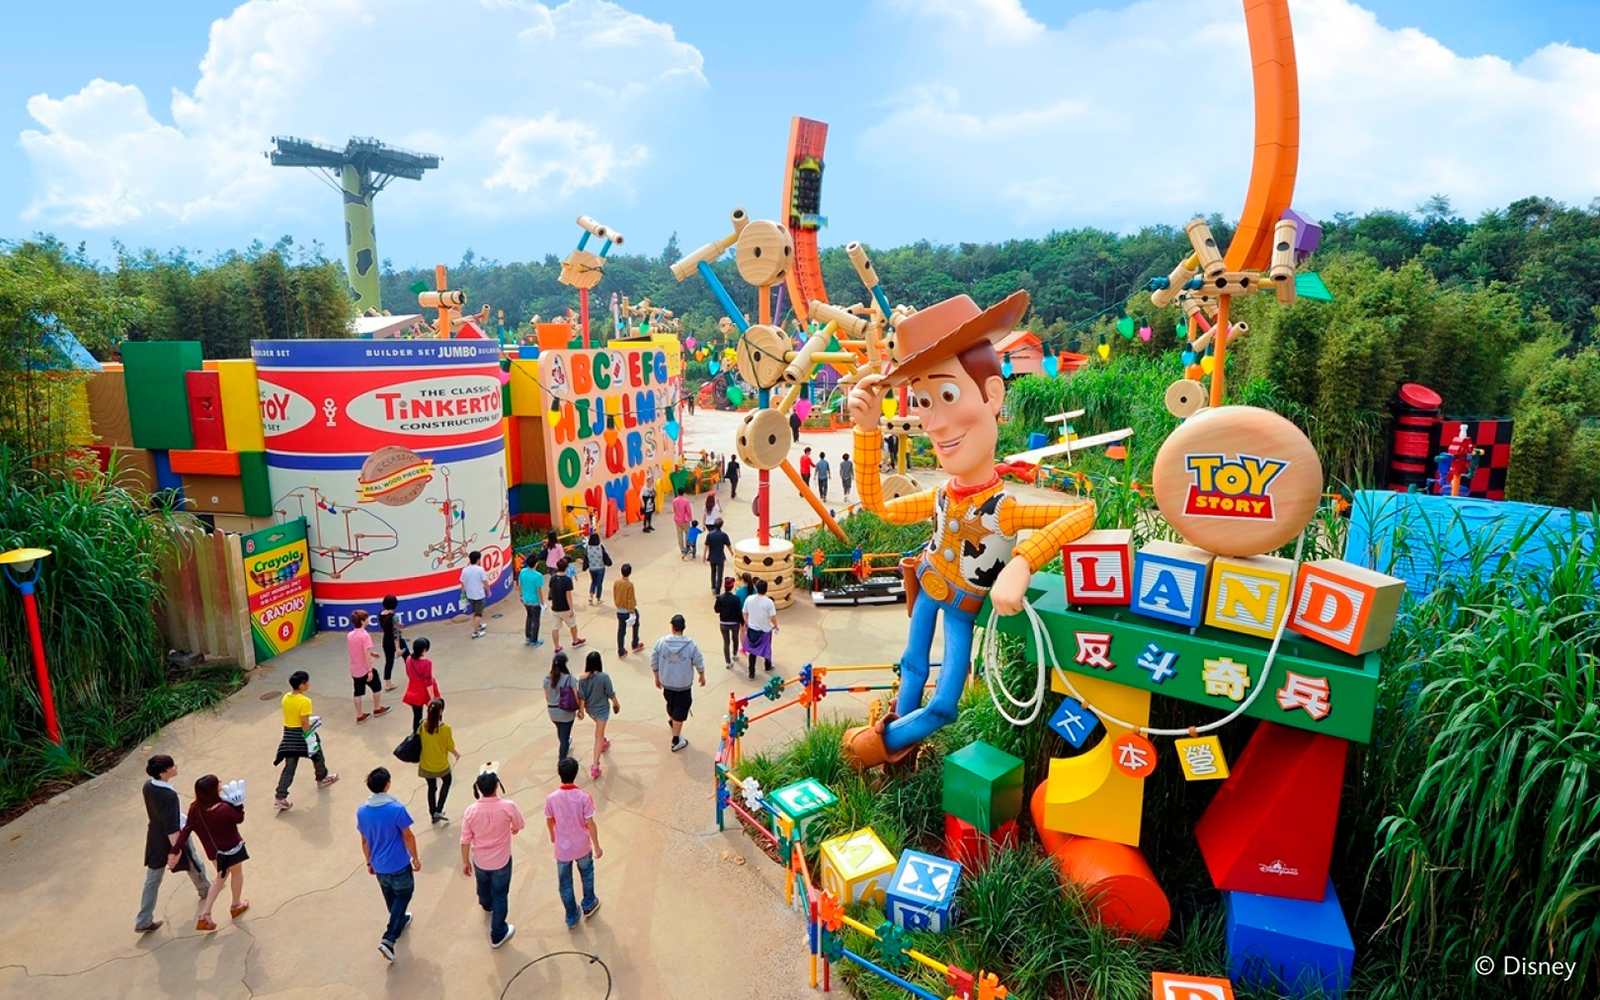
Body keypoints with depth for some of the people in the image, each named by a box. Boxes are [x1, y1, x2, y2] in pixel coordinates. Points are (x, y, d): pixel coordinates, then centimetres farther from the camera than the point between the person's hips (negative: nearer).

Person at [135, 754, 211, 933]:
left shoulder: (148, 786, -10)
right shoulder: (169, 795, -35)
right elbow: (172, 828, -31)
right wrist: (175, 851, -25)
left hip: (155, 837, 6)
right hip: (174, 838, -6)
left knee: (152, 879, 17)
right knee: (194, 865, 23)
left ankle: (143, 921, 24)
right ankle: (205, 890, 50)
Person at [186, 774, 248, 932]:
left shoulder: (195, 808, -17)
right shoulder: (223, 809, -35)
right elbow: (239, 819, -18)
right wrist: (238, 802, -15)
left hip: (213, 849, 6)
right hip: (230, 847, -6)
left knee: (221, 877, 27)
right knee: (237, 872, 24)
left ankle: (205, 914, 21)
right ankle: (236, 905, 44)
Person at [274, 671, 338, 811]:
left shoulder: (286, 698, 0)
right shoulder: (305, 701, -23)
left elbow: (289, 716, 11)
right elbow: (305, 723, -22)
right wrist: (310, 739, -15)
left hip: (289, 734, 6)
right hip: (302, 734, -6)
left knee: (289, 767, 8)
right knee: (317, 754, 23)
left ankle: (280, 798, 4)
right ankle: (322, 778, 45)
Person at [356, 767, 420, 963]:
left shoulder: (362, 811, -9)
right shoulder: (397, 809, -26)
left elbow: (364, 841, 4)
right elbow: (408, 837, -16)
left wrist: (369, 862, 18)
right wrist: (416, 858, -1)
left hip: (378, 865, 5)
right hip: (399, 864, -5)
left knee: (390, 896, 27)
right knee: (403, 895, 13)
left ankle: (400, 921, 51)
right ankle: (389, 939, 2)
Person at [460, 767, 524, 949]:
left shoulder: (471, 811, -23)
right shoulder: (508, 806, -26)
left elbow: (465, 840, -11)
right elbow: (520, 826, -5)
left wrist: (465, 862, 6)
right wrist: (513, 829, 19)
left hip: (480, 860, 3)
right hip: (501, 861, -3)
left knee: (484, 887, 32)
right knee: (500, 895, 16)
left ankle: (487, 905, 63)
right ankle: (498, 934, 27)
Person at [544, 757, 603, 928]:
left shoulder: (551, 798, -18)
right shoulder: (584, 797, -23)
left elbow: (549, 821, -1)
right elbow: (590, 824, -16)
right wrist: (597, 846, -3)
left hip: (562, 848, 1)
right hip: (582, 846, 0)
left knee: (565, 884, 20)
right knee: (587, 874, 29)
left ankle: (571, 918, 34)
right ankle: (589, 905, 46)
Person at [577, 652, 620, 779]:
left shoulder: (583, 678, -15)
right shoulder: (604, 677, -24)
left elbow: (581, 696, -10)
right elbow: (610, 694, -14)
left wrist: (581, 710, 1)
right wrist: (616, 704, 3)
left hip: (589, 709, 4)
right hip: (602, 709, -4)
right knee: (598, 736, 4)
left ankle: (603, 743, 60)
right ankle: (595, 766, 2)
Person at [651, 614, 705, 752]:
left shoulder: (661, 642, -11)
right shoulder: (691, 644, -16)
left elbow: (654, 662, -2)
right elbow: (699, 663, -7)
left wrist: (657, 677, 14)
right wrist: (702, 676, 11)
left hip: (666, 682, 3)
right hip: (683, 684, -3)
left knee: (671, 703, 29)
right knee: (680, 711, 7)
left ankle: (672, 721, 58)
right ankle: (676, 741, 13)